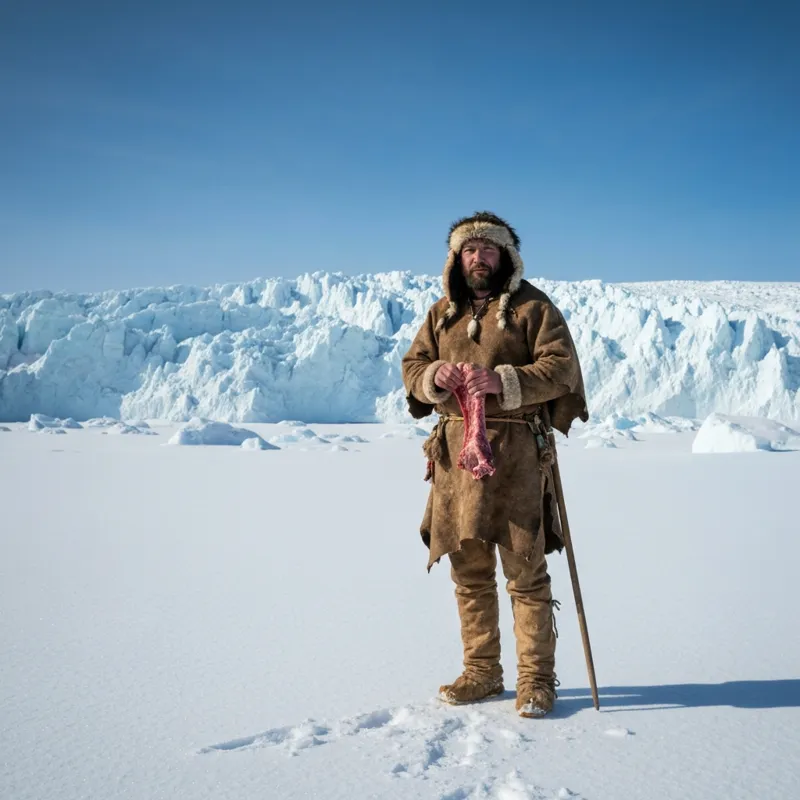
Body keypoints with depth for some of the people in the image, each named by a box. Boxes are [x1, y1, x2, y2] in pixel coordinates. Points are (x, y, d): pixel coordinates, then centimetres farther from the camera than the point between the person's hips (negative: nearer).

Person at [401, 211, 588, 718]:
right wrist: (433, 376, -7)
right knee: (469, 570, 11)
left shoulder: (532, 307, 1)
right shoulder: (443, 312, 16)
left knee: (526, 570, -2)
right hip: (456, 449, 5)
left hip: (516, 451, -5)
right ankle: (482, 673, 23)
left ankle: (537, 679, 10)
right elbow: (412, 366, 17)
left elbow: (561, 367, -8)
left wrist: (503, 381, -21)